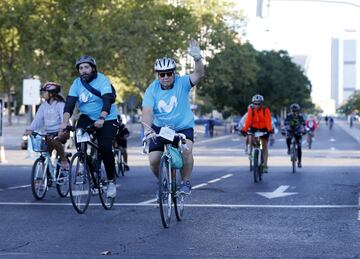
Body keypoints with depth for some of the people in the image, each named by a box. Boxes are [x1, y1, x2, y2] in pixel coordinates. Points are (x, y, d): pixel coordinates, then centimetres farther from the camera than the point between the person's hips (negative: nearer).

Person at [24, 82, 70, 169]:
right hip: (49, 133, 6)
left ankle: (64, 161, -20)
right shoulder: (43, 106, 8)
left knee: (55, 140, -35)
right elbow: (38, 119, -1)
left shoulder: (60, 104, -9)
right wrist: (30, 129, -17)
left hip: (61, 132, -6)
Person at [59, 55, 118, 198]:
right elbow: (70, 102, -12)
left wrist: (101, 119, -45)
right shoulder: (77, 83, -2)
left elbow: (107, 100, -28)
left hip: (107, 119, -4)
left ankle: (111, 182, -2)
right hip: (87, 117, 4)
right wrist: (65, 121, -29)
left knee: (105, 148, -19)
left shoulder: (102, 80, -15)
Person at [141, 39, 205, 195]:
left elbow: (199, 75, -28)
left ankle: (185, 182, -5)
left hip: (183, 127, -1)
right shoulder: (152, 90, -10)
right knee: (153, 160, -11)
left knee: (186, 150, -28)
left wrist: (197, 58, -46)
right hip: (159, 128, 2)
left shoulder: (182, 83, -11)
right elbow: (147, 112, -20)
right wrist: (147, 128, -39)